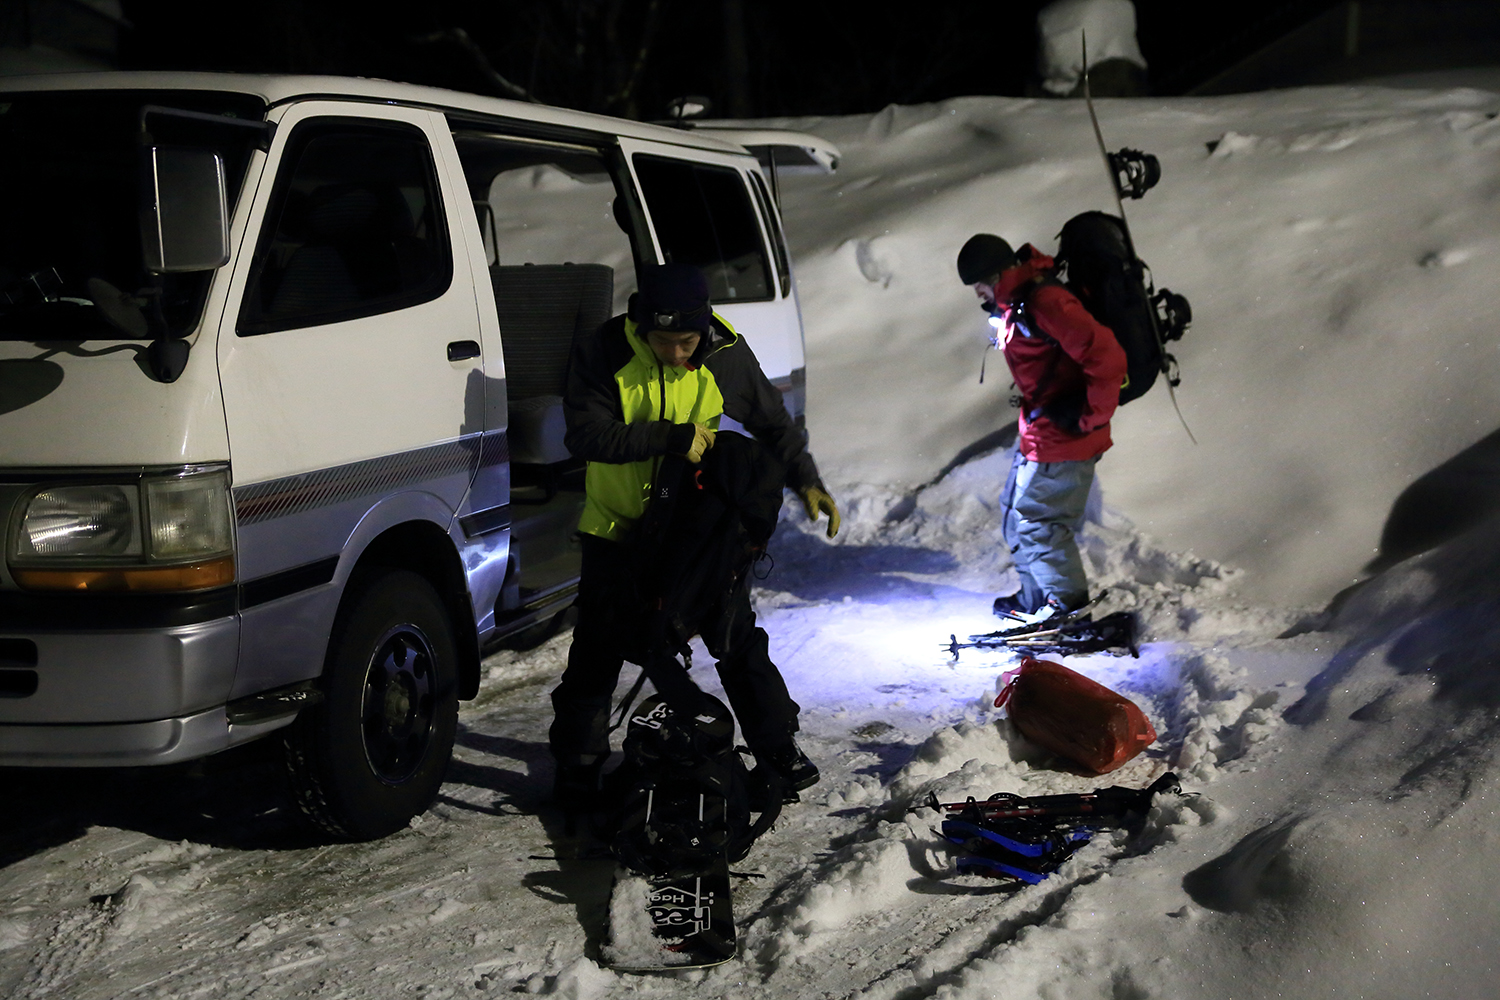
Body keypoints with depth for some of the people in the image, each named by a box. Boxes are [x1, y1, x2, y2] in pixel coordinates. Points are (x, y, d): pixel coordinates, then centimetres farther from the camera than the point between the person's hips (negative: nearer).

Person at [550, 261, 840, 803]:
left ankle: (777, 743, 24)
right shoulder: (602, 354, -19)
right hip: (619, 526, -1)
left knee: (738, 639, 8)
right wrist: (672, 437, -33)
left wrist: (806, 481, -10)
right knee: (598, 650, 5)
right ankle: (577, 761, 21)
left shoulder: (726, 356, -12)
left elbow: (773, 423, 2)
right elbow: (587, 435, -28)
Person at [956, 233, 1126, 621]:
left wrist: (1090, 416, -19)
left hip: (1061, 435, -11)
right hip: (1039, 430, 11)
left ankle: (1068, 601, 12)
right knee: (1017, 512, 19)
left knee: (1034, 518, -3)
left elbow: (1106, 357, -27)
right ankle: (1036, 597, 32)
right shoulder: (1014, 305, 9)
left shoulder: (1045, 302, -23)